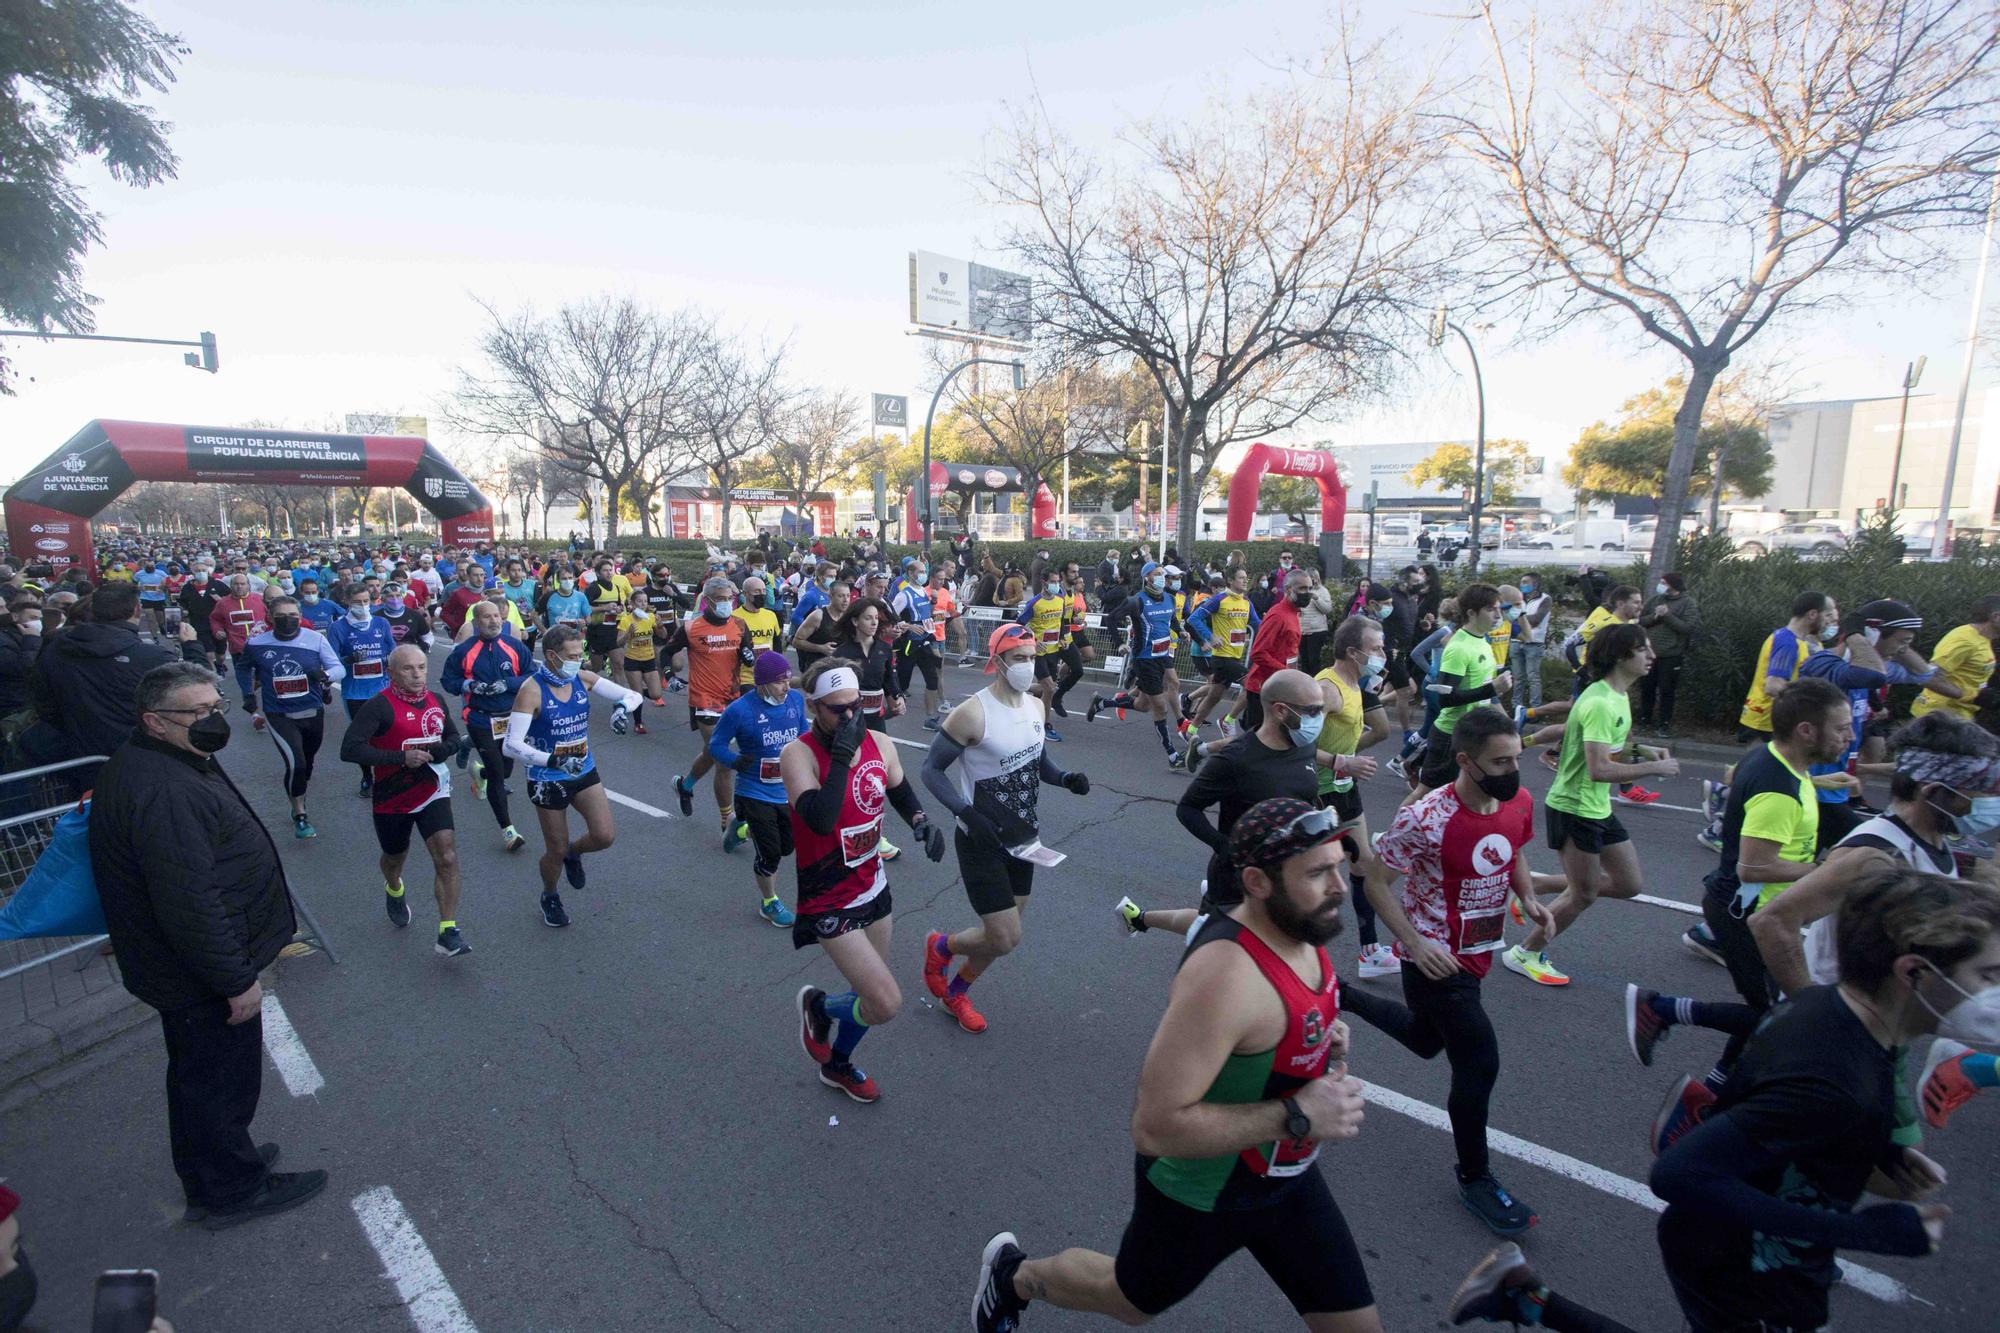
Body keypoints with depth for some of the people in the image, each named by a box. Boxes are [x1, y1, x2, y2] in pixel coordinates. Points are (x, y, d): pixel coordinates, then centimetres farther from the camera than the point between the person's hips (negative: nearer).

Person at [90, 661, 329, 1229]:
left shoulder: (171, 763, 5)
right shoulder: (162, 792, -31)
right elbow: (189, 903, -32)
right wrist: (236, 979, -24)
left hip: (186, 969, 11)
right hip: (202, 976, -11)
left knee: (198, 1076, 26)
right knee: (222, 1081, 9)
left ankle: (209, 1170, 46)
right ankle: (233, 1191, 28)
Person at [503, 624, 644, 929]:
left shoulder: (583, 679, -6)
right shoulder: (532, 690, -20)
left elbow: (631, 694, -5)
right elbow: (512, 744, -25)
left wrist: (622, 706, -28)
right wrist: (553, 760, -39)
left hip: (585, 773, 4)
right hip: (547, 781, -4)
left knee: (605, 836, -8)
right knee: (556, 851, 9)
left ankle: (574, 853, 28)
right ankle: (550, 898, 41)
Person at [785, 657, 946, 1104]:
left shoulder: (879, 745, -5)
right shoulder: (798, 754, -22)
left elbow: (902, 795, 14)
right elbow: (821, 820, -37)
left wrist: (921, 821, -7)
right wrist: (842, 756, -35)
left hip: (874, 889, 7)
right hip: (830, 904, -6)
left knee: (870, 996, 21)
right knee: (886, 1004, -12)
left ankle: (837, 1066, 52)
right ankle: (817, 1006, 21)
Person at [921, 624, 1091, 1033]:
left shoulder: (1037, 707, 1)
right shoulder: (972, 713, -21)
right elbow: (931, 769, -16)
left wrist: (1064, 779, -6)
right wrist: (967, 812, -29)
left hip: (1023, 839, 7)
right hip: (982, 842, -7)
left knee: (1002, 934, 16)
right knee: (1005, 939, -7)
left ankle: (955, 993, 42)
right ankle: (941, 945, 25)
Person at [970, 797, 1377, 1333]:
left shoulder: (1301, 930, -9)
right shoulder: (1227, 975, -37)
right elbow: (1155, 1125, -36)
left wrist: (1322, 1041, -6)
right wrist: (1297, 1116, -33)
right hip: (1200, 1194, -6)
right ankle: (1013, 1274, 50)